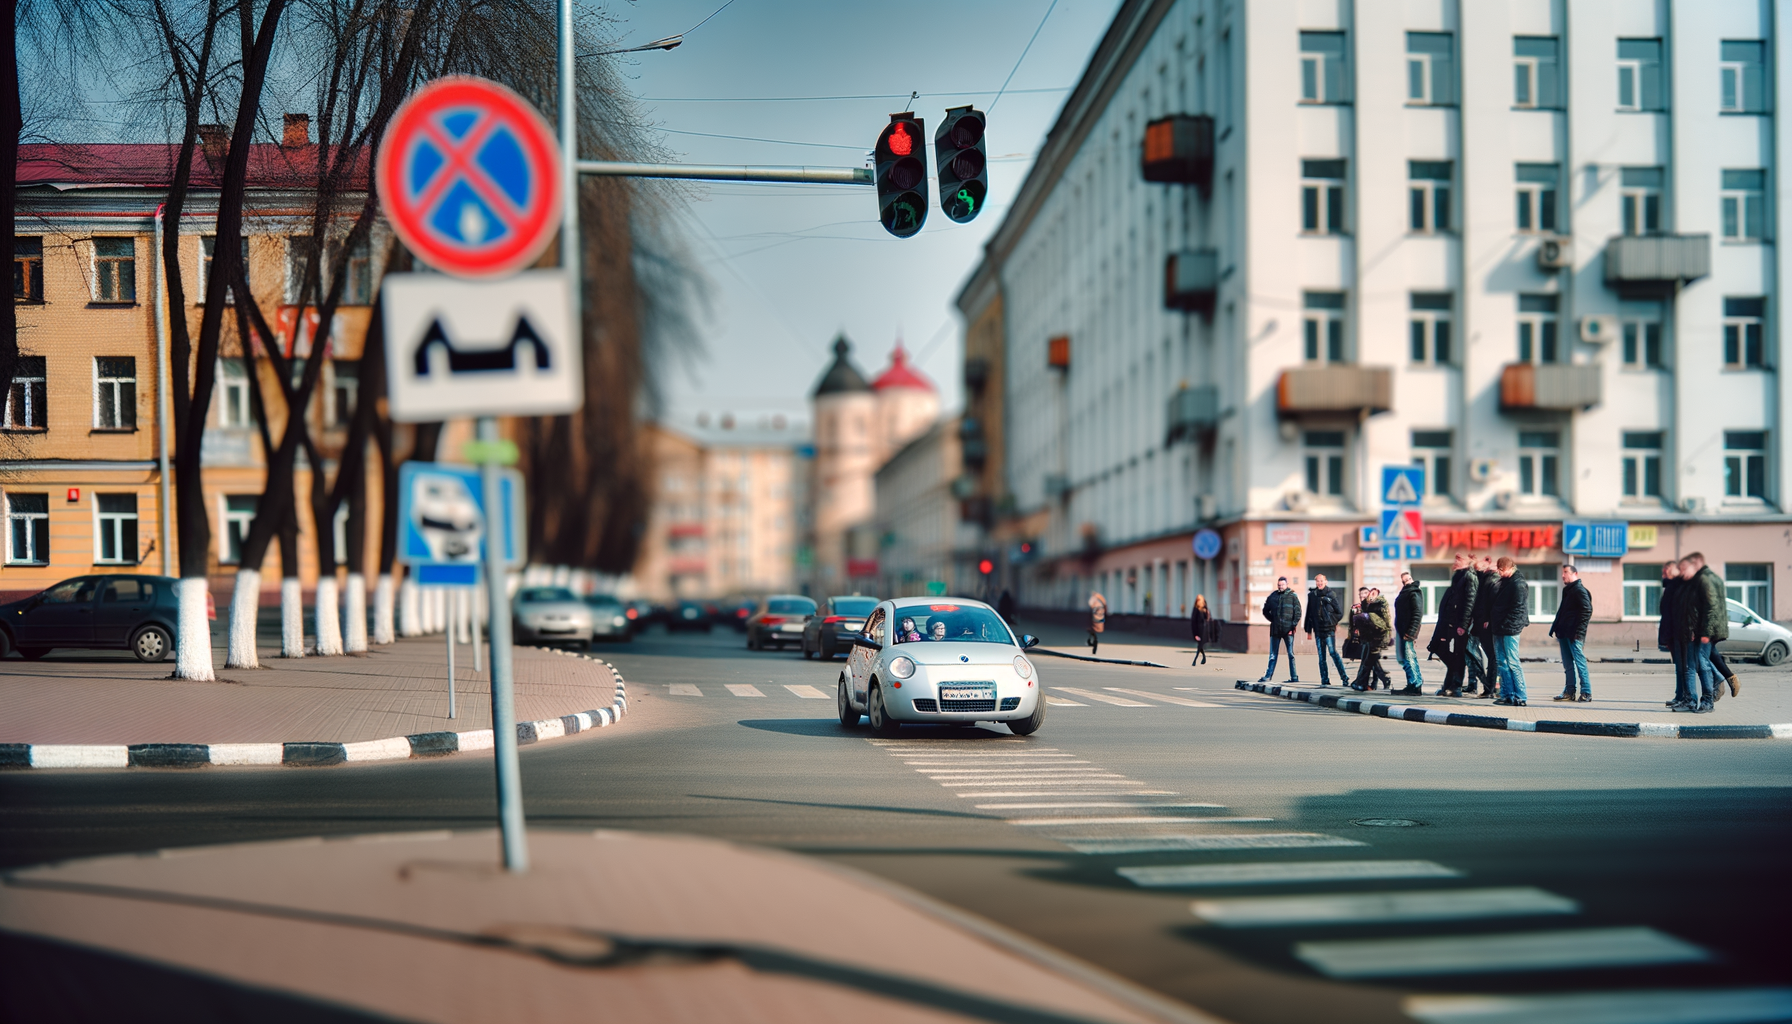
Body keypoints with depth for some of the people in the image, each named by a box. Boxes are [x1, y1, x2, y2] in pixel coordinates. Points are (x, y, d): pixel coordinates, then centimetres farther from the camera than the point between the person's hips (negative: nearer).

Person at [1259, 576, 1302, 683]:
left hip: (1288, 630, -3)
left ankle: (1294, 677, 4)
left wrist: (1294, 624, -9)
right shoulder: (1273, 596, 9)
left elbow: (1298, 612, -1)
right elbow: (1266, 611, 19)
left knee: (1291, 654, 1)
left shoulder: (1292, 596, 0)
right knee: (1272, 655, 7)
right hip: (1275, 630, 3)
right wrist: (1273, 620, 9)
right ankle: (1268, 676, 9)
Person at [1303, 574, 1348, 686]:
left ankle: (1344, 677, -7)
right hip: (1318, 630, 4)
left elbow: (1339, 612, 3)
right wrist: (1309, 631, 12)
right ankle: (1325, 680, 8)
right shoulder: (1312, 595, 9)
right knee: (1321, 656, 4)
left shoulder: (1331, 594, -1)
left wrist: (1333, 622, 1)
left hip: (1329, 629, -4)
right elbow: (1309, 613, 13)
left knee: (1332, 652, -12)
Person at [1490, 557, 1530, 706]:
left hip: (1510, 629, -9)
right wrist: (1490, 621, 15)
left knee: (1512, 663, -7)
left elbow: (1518, 609, -18)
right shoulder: (1504, 582, 15)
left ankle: (1520, 697, -4)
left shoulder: (1518, 584, -13)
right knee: (1502, 663, 10)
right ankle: (1507, 695, 14)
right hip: (1499, 629, 9)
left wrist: (1506, 625, -20)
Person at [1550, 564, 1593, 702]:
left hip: (1574, 635, -10)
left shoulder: (1579, 590, -8)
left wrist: (1579, 631, -19)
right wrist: (1557, 630, 19)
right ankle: (1569, 691, 15)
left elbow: (1587, 611, -15)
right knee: (1568, 664, 11)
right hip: (1564, 633, 10)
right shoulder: (1567, 590, 20)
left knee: (1580, 662, -8)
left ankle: (1586, 692, -7)